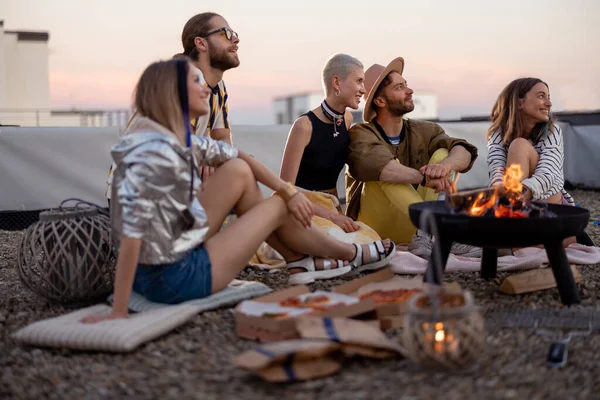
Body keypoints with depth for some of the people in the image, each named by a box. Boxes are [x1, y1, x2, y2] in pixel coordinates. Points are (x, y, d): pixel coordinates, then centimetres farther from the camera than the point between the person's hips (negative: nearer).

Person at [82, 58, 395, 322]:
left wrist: (287, 190, 6)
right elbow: (132, 230, -32)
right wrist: (119, 312, -33)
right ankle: (350, 255, 29)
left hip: (179, 253, 8)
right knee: (277, 207, 4)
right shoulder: (153, 151, -26)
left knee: (239, 172, 7)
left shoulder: (180, 140, 1)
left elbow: (238, 156, 13)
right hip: (173, 279, -8)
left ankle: (299, 260, 21)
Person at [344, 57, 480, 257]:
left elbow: (465, 151, -12)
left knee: (444, 153, -9)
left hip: (412, 225, 5)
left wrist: (444, 166, -35)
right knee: (384, 172, -28)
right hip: (375, 229, -4)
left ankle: (426, 234, -26)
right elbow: (372, 164, -33)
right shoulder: (362, 134, -10)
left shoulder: (423, 131, 4)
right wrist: (424, 178, -44)